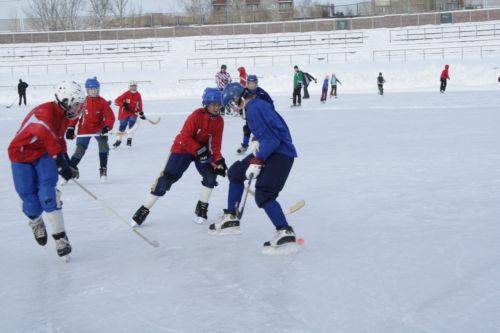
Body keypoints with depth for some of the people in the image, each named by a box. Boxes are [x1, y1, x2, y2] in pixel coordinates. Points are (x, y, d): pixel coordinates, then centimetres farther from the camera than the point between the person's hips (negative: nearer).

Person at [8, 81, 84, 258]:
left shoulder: (63, 116, 0)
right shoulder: (44, 112, -30)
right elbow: (48, 137, -47)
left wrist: (66, 159, 18)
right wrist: (62, 160, -52)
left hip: (43, 154, 6)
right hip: (21, 154, -6)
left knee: (48, 192, -18)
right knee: (31, 200, -5)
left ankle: (59, 236, -15)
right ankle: (36, 222, 30)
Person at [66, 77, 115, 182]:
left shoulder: (102, 102, -9)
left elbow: (110, 116, -10)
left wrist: (107, 127, -27)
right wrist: (70, 128, -6)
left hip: (99, 128, 0)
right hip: (84, 130, 0)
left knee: (103, 145, -23)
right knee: (80, 150, -2)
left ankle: (103, 170, -13)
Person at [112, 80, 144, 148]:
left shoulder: (138, 95, 2)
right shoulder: (126, 94, -12)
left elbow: (139, 105, 12)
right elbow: (117, 100, -16)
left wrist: (141, 113, 6)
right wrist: (123, 105, -28)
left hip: (133, 113, 2)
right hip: (124, 113, -2)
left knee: (131, 124, -17)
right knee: (122, 126, 2)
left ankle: (129, 139, -9)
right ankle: (118, 140, 20)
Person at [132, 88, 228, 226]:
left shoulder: (219, 121, -8)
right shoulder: (197, 115, -25)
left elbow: (216, 144, -6)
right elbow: (185, 137, -25)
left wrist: (218, 160, -20)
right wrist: (199, 150, -33)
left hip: (203, 149, 5)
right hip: (182, 148, -5)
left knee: (211, 175, -17)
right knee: (167, 177, -11)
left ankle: (202, 208, 4)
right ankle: (144, 209, -3)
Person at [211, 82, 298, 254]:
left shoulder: (254, 109, -20)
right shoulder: (257, 104, 11)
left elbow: (271, 139, -25)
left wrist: (257, 162, -25)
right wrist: (257, 141, 6)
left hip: (280, 154, -11)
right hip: (271, 150, 11)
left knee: (263, 195, -19)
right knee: (235, 172, 18)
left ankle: (286, 233, -21)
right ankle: (231, 219, 24)